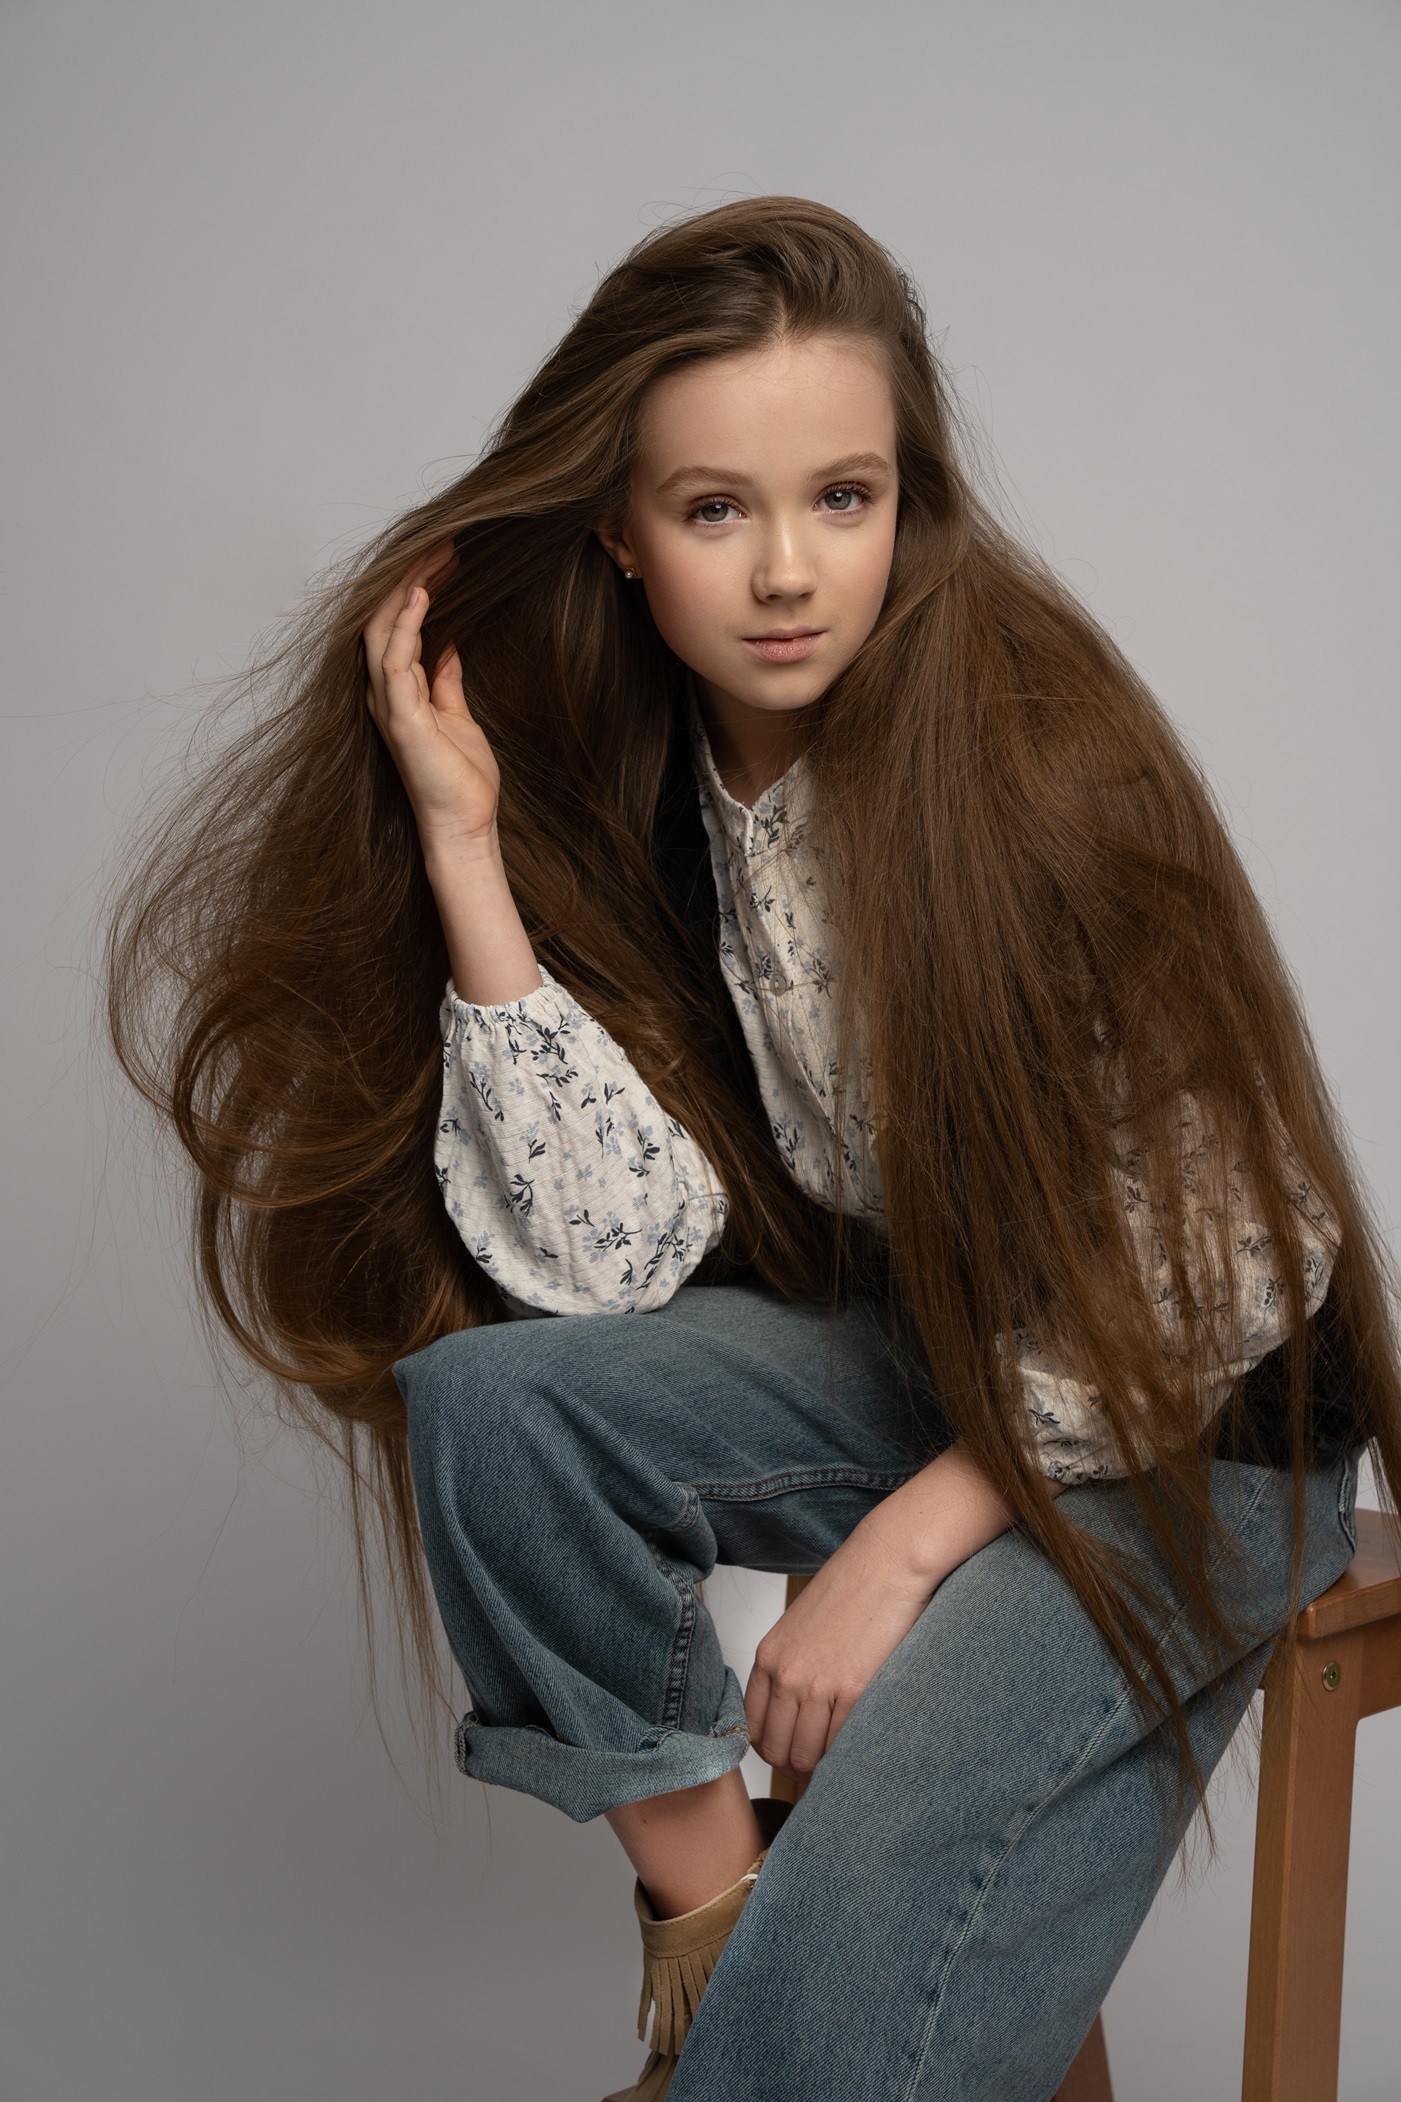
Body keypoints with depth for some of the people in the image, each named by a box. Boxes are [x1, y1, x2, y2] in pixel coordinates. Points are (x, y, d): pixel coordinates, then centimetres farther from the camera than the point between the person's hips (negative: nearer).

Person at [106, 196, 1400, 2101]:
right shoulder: (622, 785, -6)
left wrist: (904, 1543, -16)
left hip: (1186, 1430, -5)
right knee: (484, 1391, -19)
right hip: (907, 1359, 6)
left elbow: (1207, 1270, -15)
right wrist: (463, 840, -18)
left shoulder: (1036, 750, -21)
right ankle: (705, 1896, -3)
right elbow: (607, 1260, -15)